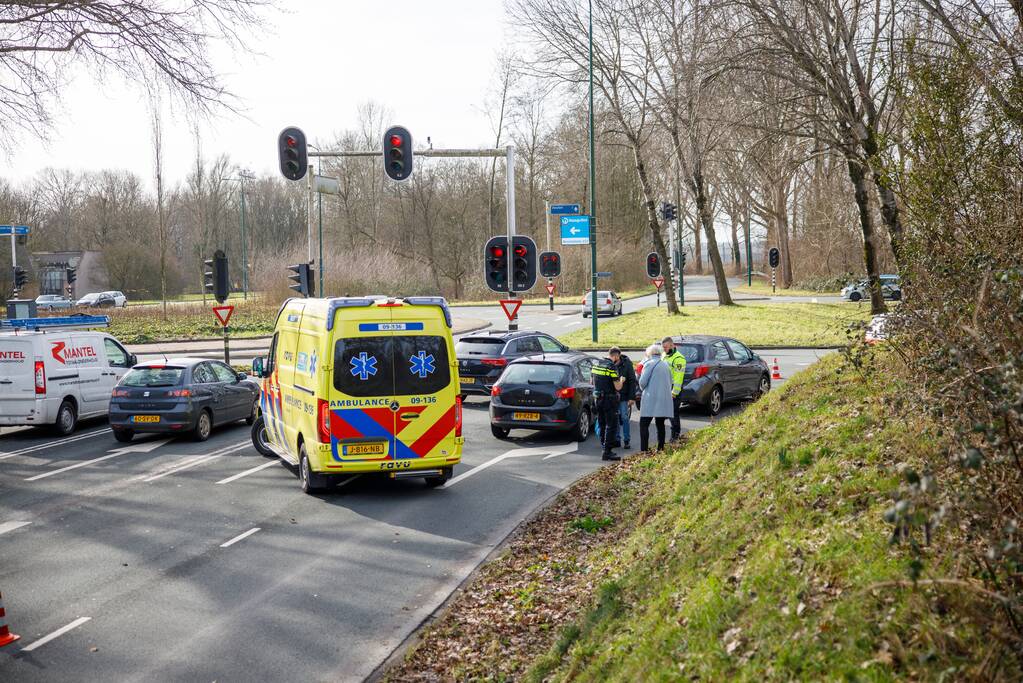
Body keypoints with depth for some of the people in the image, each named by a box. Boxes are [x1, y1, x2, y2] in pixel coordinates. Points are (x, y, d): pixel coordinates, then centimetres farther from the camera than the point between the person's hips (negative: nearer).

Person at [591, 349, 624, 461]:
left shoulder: (596, 364, 6)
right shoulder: (612, 366, -17)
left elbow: (592, 382, 18)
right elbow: (618, 387, -17)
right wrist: (621, 380, 3)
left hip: (598, 398, 8)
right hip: (609, 400, -8)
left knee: (602, 425, 15)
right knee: (611, 426, -3)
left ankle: (606, 449, 22)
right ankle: (607, 452, -6)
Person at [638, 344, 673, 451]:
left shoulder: (649, 364, -6)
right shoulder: (665, 365, 15)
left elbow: (642, 382, -10)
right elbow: (670, 382, 18)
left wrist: (642, 388, 10)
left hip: (651, 399, -7)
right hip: (664, 400, 7)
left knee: (644, 424, -5)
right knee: (660, 424, 13)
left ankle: (644, 449, -14)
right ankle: (660, 448, 12)